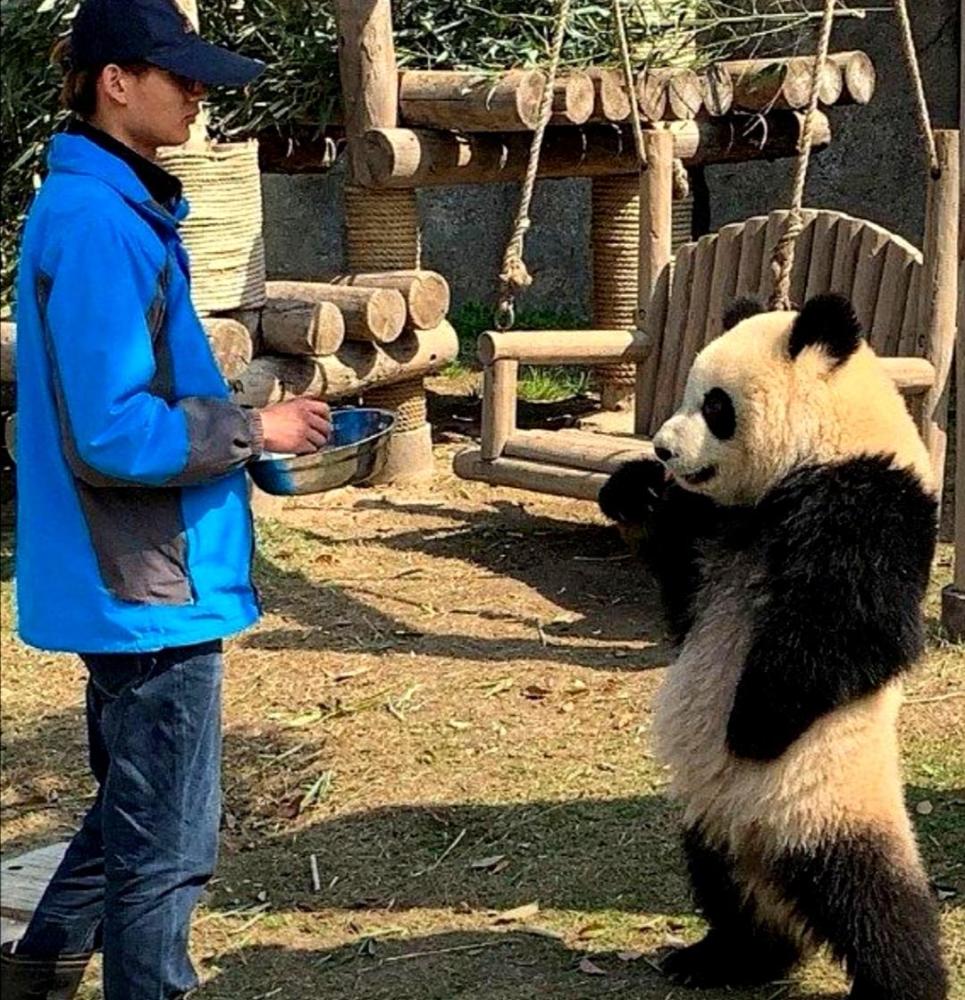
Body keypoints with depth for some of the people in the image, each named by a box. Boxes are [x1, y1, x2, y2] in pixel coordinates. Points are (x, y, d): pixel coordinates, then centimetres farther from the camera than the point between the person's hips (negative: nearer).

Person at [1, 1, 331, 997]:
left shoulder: (111, 208, 11)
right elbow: (111, 434, -25)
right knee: (166, 842, 3)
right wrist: (252, 430, -14)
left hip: (131, 578, 10)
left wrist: (238, 425, 8)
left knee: (133, 813, 24)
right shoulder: (96, 223, -21)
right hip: (149, 585, -10)